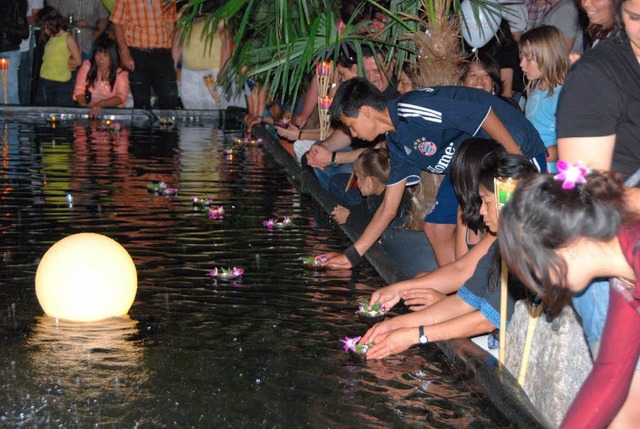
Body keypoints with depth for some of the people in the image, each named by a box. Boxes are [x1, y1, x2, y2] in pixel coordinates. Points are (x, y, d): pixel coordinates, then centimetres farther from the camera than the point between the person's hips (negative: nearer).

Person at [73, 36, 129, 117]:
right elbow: (79, 91, 2)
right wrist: (85, 106, -19)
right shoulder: (87, 66, 4)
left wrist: (101, 104, -33)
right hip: (88, 111, 1)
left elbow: (121, 97, -16)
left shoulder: (121, 73, -1)